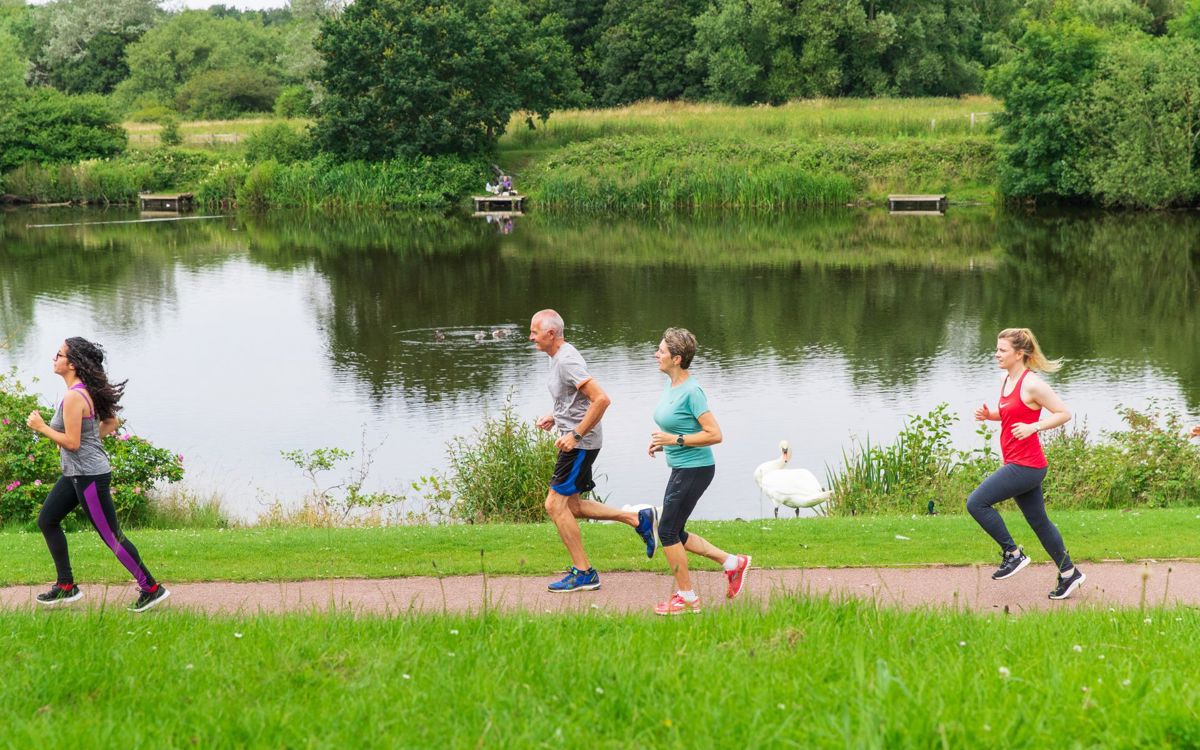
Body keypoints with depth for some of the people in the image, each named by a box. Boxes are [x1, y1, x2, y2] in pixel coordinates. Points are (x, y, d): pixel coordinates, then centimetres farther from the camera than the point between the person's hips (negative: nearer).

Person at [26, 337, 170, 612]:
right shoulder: (88, 391, 7)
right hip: (76, 473, 11)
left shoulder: (74, 397, -22)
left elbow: (71, 443, -24)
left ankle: (152, 588, 7)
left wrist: (41, 427, -14)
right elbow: (112, 423, 16)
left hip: (89, 475, -11)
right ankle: (66, 587, 23)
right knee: (47, 520, 16)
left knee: (111, 535, -2)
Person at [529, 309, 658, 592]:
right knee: (571, 506, 15)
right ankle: (639, 519, 18)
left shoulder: (567, 361, -20)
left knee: (555, 505, -6)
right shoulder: (559, 356, 12)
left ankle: (583, 574, 1)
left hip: (580, 444, -10)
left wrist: (575, 435, -25)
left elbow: (601, 399, -28)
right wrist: (554, 418, 11)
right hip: (574, 441, 10)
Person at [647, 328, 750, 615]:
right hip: (681, 469, 10)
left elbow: (714, 434, -22)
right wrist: (662, 443, 6)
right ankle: (733, 562, 21)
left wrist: (675, 440, -22)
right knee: (675, 535, 14)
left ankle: (686, 597, 8)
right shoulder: (670, 386, 8)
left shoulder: (691, 392, -20)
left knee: (668, 532, -3)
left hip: (695, 470, -10)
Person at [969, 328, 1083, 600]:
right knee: (1038, 521, 16)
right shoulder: (1007, 379, 11)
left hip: (1026, 465, -10)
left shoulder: (1031, 384, -16)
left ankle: (1013, 554, -1)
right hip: (1019, 464, 10)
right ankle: (1069, 573, 27)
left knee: (976, 503, -13)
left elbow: (1064, 414, -14)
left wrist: (1033, 427, -24)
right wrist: (988, 414, 6)